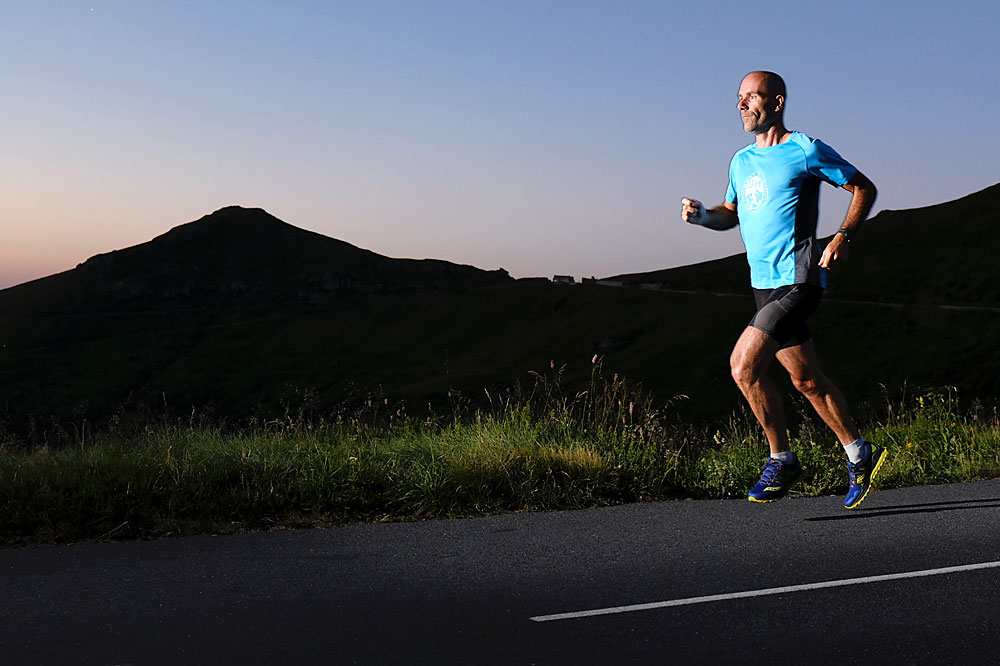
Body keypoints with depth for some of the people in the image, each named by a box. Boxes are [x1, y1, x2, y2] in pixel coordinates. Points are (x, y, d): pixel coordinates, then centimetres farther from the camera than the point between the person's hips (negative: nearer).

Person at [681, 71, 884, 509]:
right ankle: (859, 456, 26)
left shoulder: (805, 150, -5)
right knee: (806, 380, 11)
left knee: (743, 365, -18)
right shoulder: (741, 161, 15)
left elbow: (864, 189, 2)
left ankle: (781, 459, -2)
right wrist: (702, 215, 5)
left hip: (798, 281, -7)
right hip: (764, 283, 7)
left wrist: (843, 236, -11)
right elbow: (732, 213, 27)